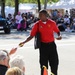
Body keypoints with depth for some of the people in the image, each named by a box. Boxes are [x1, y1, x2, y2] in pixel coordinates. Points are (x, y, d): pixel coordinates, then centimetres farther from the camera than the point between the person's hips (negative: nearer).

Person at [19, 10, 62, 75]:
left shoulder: (52, 23, -2)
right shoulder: (37, 24, -3)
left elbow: (57, 31, 10)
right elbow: (32, 36, -3)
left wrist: (59, 35, -11)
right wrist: (24, 42, -14)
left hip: (52, 45, 1)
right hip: (43, 45, -1)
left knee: (54, 62, 7)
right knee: (44, 64, 4)